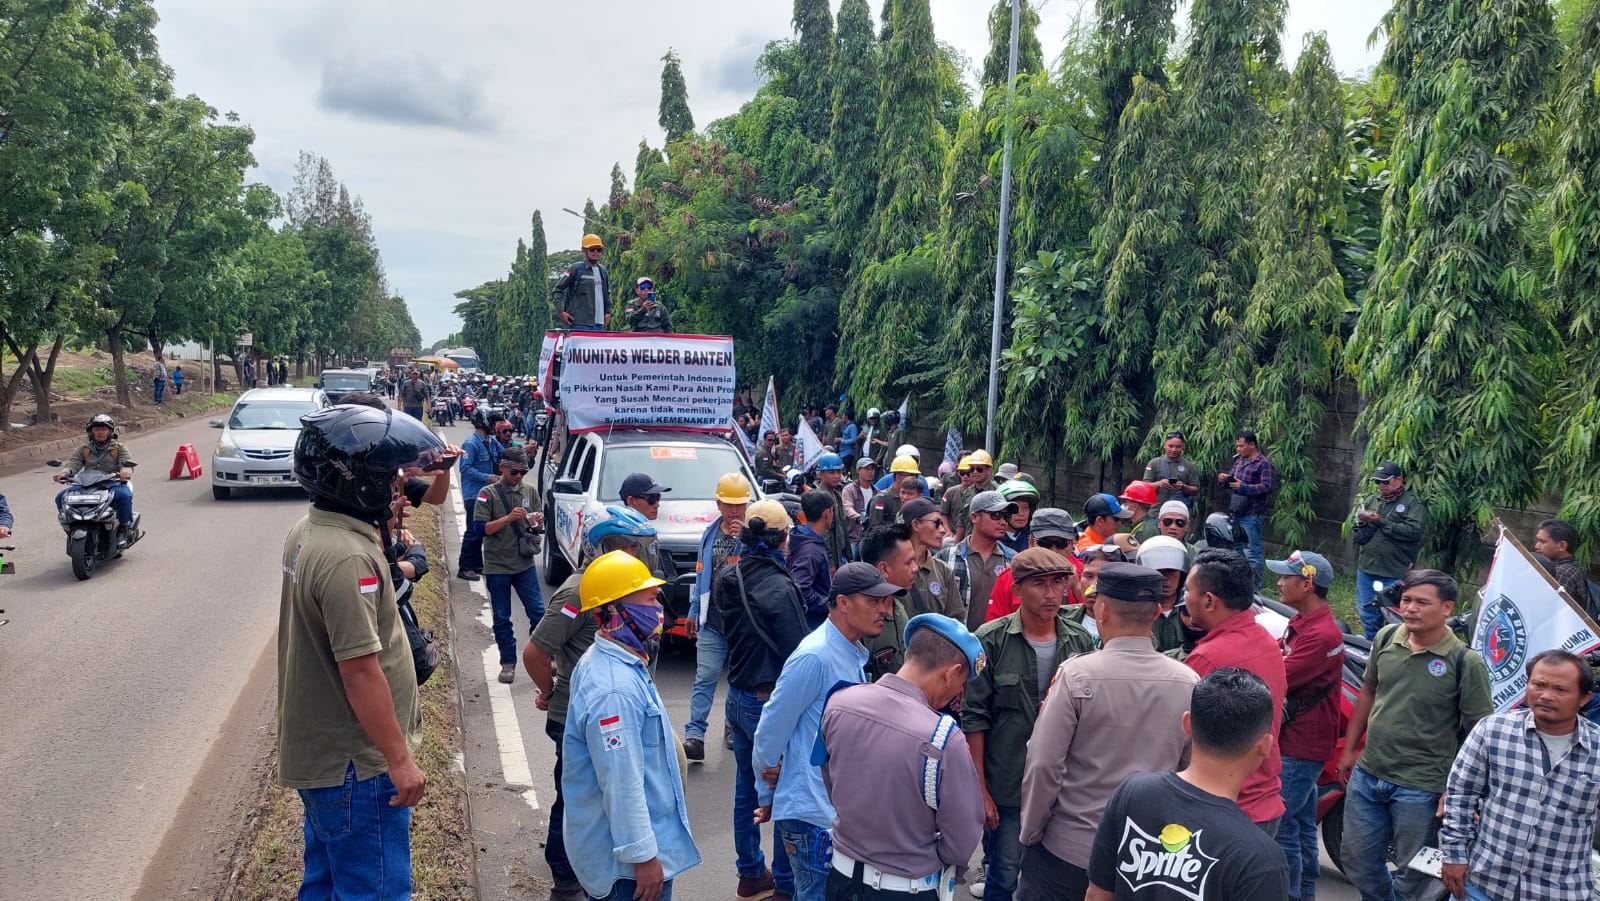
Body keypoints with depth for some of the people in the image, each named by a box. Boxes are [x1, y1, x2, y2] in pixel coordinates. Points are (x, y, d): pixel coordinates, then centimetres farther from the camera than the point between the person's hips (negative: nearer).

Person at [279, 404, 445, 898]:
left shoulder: (306, 531, 3)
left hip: (318, 751, 10)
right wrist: (400, 759, -21)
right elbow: (361, 672, -26)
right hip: (356, 765, -10)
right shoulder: (347, 558, -27)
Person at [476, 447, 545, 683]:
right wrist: (508, 518, -24)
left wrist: (538, 522, -14)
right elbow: (481, 528, -12)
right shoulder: (488, 494, -5)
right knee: (502, 618, 6)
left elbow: (540, 528, 10)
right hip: (497, 566, -2)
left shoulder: (531, 491, 5)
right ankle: (508, 662, 17)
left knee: (537, 612, 1)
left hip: (525, 564, 2)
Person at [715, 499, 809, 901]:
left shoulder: (728, 579, 0)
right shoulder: (779, 589, -23)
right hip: (772, 702, -8)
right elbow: (798, 653, -18)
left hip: (737, 697, 8)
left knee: (746, 787, 18)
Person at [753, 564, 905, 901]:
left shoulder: (854, 654, 7)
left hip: (842, 808, 9)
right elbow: (771, 730, -16)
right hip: (814, 814, -8)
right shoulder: (815, 656, -21)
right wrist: (767, 798, -2)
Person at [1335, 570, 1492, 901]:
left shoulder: (1466, 662, -16)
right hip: (1366, 774, 5)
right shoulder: (1386, 638, -1)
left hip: (1419, 787, -5)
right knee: (1358, 863, 19)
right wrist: (1349, 748, 15)